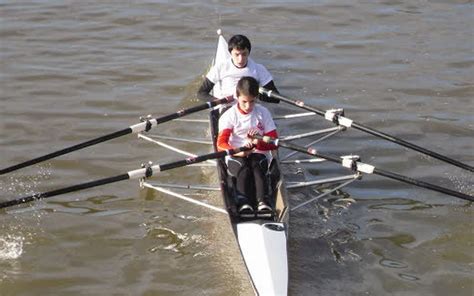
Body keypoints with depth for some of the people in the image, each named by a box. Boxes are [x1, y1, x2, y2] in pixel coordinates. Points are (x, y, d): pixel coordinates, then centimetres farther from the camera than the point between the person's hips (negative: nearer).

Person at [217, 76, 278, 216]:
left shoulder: (263, 113, 1)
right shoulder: (229, 116, -4)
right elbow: (221, 144, -16)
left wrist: (258, 143, -26)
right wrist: (238, 152, -38)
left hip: (259, 154, 1)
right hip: (235, 157, -1)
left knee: (258, 169, -34)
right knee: (244, 171, -34)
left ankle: (263, 203, -48)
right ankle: (244, 204, -47)